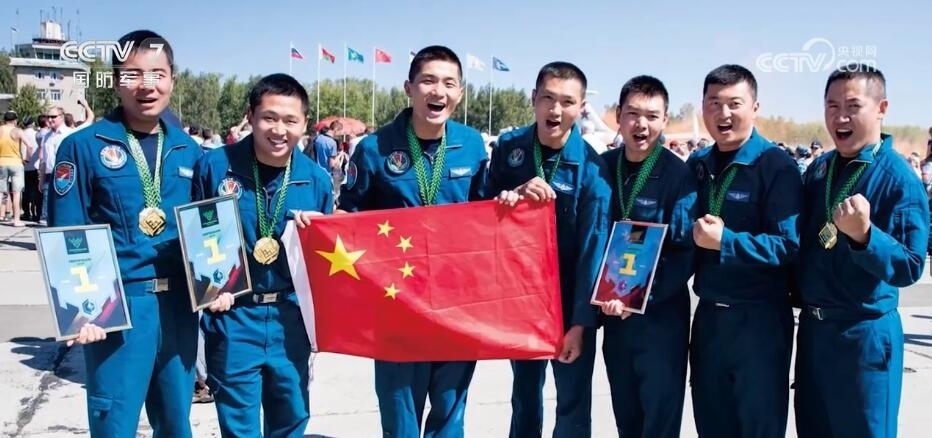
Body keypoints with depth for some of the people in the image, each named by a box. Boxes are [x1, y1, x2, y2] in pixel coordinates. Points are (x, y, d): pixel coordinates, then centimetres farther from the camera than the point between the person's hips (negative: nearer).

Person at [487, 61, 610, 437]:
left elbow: (592, 249, -15)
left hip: (569, 300, -3)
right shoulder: (508, 147, -5)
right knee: (524, 395, 19)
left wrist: (581, 321, -17)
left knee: (573, 404, 8)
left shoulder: (591, 167, -16)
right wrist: (516, 194, -22)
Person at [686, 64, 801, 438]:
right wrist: (696, 237, -1)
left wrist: (726, 241, -23)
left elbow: (788, 244, -17)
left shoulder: (777, 166, -11)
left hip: (759, 318, -6)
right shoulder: (697, 165, 9)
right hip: (709, 315, 6)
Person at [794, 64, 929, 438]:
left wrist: (863, 235, -35)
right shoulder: (818, 169, 4)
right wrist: (796, 290, 6)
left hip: (865, 334, -6)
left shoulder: (900, 180, -15)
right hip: (812, 326, 6)